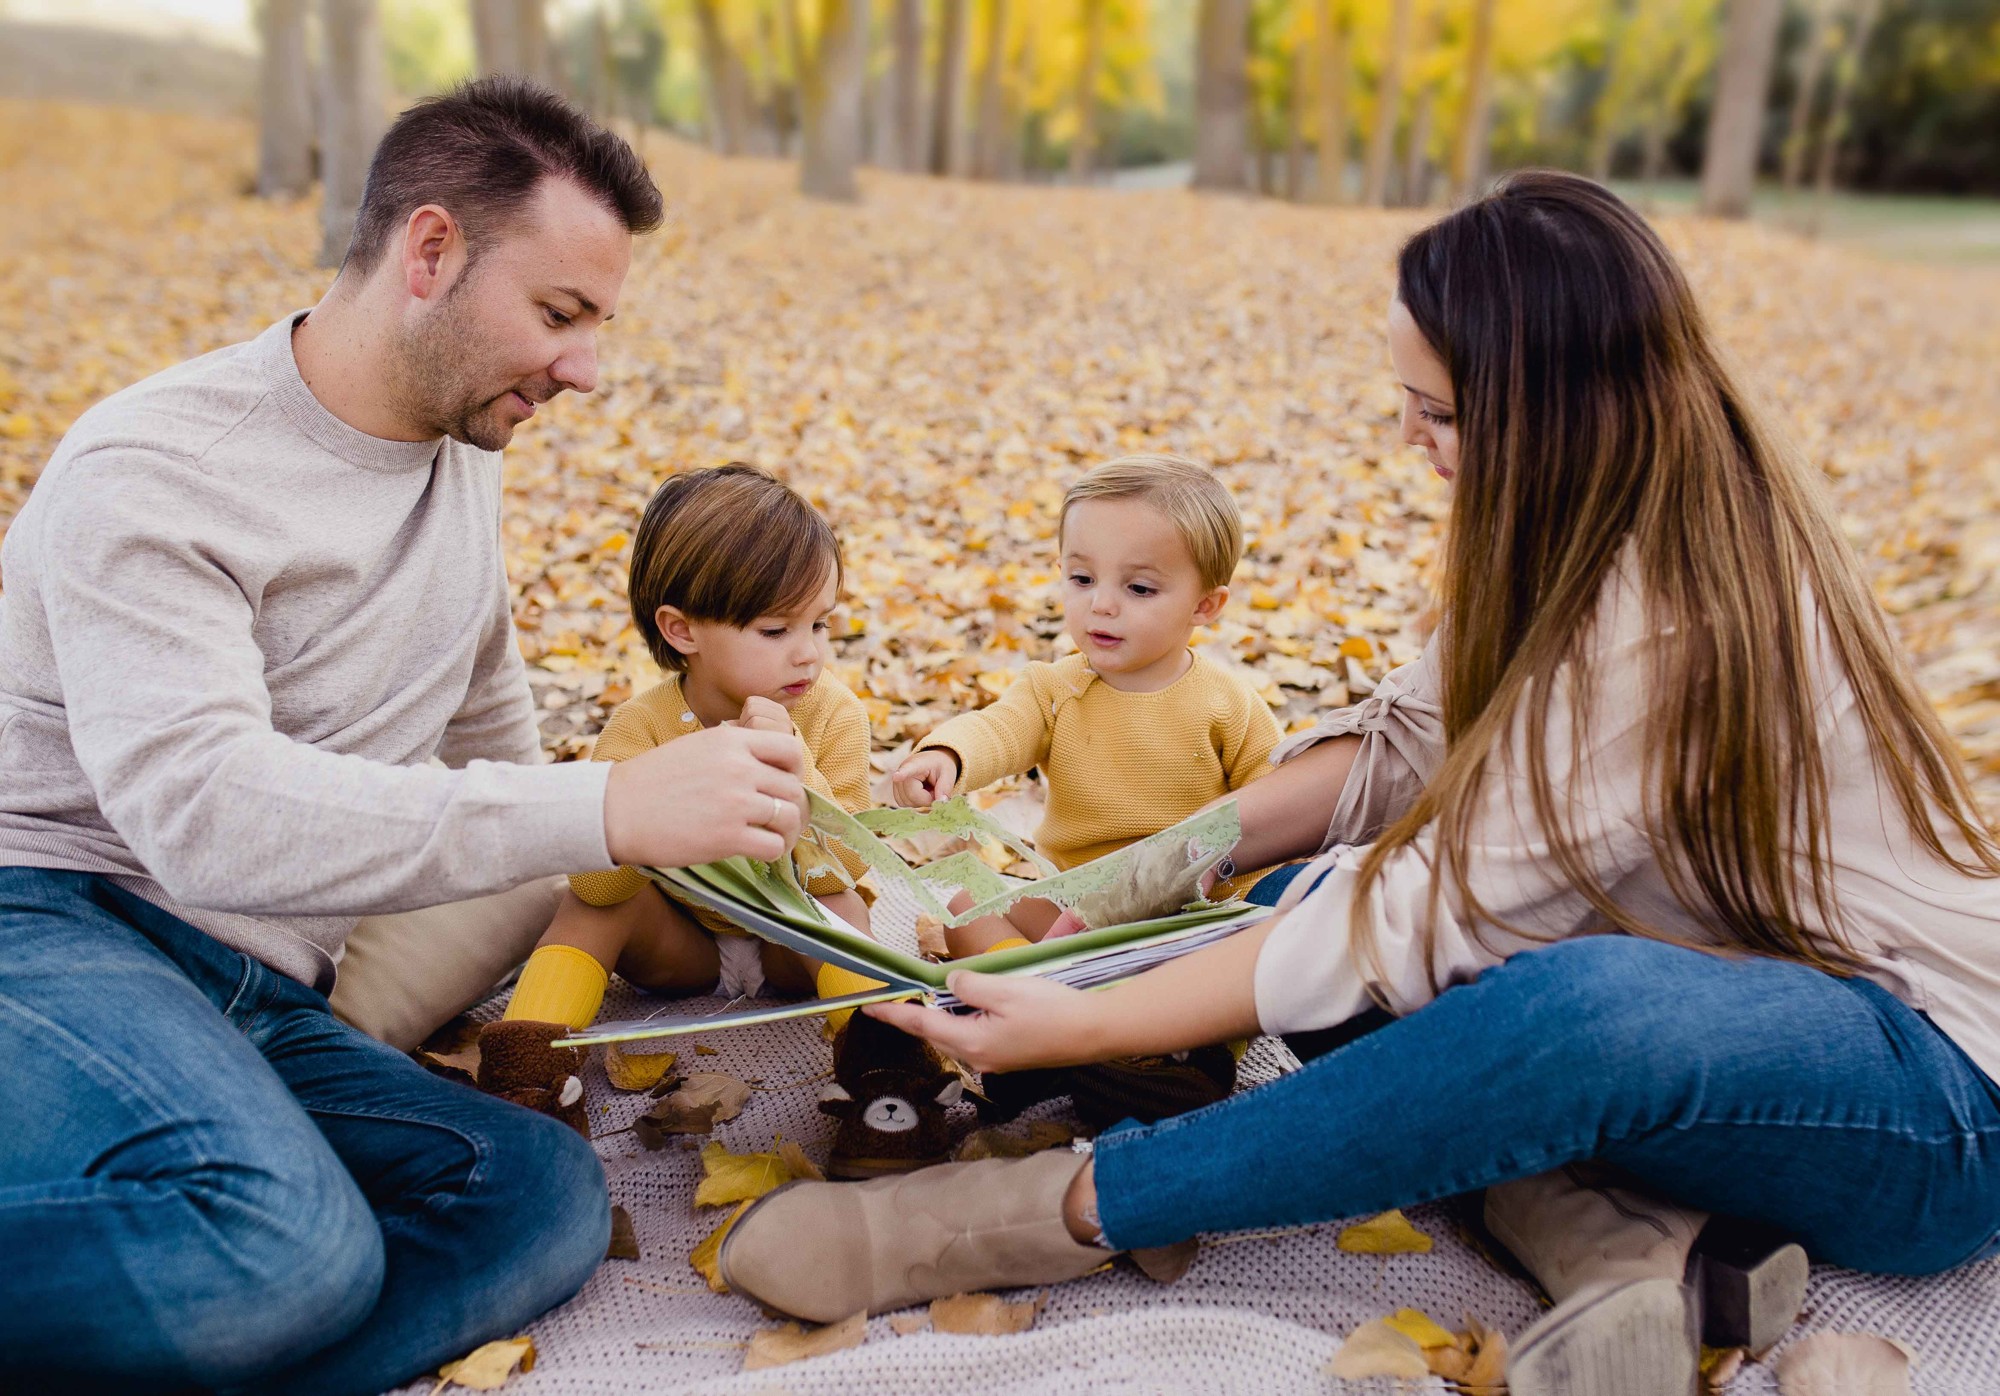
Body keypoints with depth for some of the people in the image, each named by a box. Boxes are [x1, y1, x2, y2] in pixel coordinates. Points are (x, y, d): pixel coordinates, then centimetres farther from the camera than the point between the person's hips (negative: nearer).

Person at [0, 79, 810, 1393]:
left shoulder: (464, 465, 13)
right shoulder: (156, 468, -11)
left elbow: (492, 747, 26)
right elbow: (200, 808, -26)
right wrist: (610, 807, -32)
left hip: (265, 1009, 7)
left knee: (550, 1194, -19)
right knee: (286, 1248, -35)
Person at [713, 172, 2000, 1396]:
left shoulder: (1682, 611, -28)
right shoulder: (1597, 531, -1)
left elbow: (1428, 923, -27)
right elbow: (1406, 747, 4)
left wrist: (1082, 1029, -23)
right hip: (1733, 982, 8)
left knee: (1587, 1008, -41)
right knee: (1337, 894, -8)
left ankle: (1063, 1211, -28)